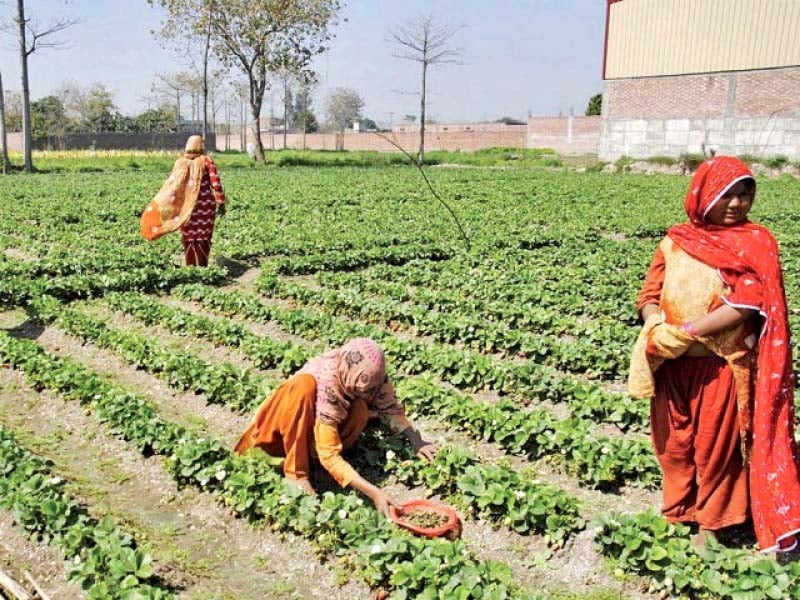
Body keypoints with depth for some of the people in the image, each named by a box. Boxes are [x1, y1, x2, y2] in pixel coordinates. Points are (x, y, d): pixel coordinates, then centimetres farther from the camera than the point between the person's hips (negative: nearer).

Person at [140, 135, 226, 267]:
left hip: (186, 205, 2)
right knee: (203, 238, 6)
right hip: (205, 204, -2)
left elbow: (171, 184, -3)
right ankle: (202, 266, 4)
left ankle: (191, 266, 15)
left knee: (189, 238, 11)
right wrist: (221, 203, -7)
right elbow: (216, 182, -10)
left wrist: (159, 205, -1)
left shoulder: (180, 162, 4)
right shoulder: (206, 160, -2)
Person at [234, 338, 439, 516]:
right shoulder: (327, 384, -38)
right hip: (290, 426, -4)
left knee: (361, 410, -29)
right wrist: (374, 492, -47)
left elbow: (391, 408, -7)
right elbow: (329, 456, -41)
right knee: (304, 384, -37)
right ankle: (296, 471, -29)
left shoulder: (371, 376, -24)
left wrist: (416, 441, -24)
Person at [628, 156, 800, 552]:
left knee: (716, 445, 10)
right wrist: (656, 327, -19)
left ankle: (711, 523, 30)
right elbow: (650, 295, 3)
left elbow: (746, 304, -16)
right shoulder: (674, 242, 4)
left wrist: (687, 331, -22)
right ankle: (677, 512, 36)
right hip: (672, 364, 3)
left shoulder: (756, 243, -5)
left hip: (723, 364, -3)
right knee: (674, 442, 14)